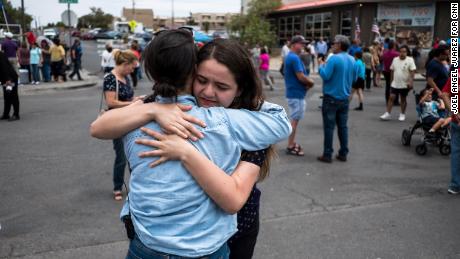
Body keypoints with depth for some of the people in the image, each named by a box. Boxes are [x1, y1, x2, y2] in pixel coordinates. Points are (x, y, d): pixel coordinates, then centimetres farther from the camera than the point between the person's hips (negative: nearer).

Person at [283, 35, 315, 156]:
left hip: (294, 92, 10)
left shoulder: (290, 57, 13)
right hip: (296, 93, -10)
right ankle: (290, 146, 4)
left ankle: (292, 143, 24)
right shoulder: (294, 58, -19)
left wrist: (307, 82, 2)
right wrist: (311, 82, -5)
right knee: (294, 119, -3)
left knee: (294, 119, 16)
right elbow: (301, 77, -23)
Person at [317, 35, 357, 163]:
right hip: (344, 98, 7)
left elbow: (325, 76, -20)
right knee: (343, 126, 12)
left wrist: (321, 66, -3)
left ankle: (327, 155, 2)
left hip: (331, 98, -6)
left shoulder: (334, 58, -16)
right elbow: (354, 78, 15)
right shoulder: (352, 60, 7)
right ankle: (343, 154, 16)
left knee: (329, 127, -1)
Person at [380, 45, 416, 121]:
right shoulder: (395, 59, 6)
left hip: (405, 84, -3)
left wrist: (411, 82, -22)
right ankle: (388, 113, 1)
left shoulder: (410, 60, -9)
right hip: (395, 84, 4)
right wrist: (392, 80, 14)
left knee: (403, 99, 8)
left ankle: (402, 114, 20)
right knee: (391, 97, -2)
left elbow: (412, 72, -13)